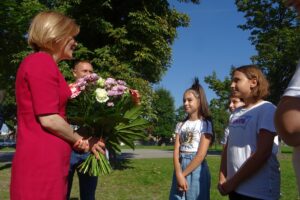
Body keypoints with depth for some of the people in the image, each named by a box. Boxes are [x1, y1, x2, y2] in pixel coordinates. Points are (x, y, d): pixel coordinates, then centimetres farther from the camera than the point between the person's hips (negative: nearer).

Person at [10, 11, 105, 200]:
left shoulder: (40, 63, 19)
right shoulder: (41, 62, -11)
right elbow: (48, 119, -17)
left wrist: (78, 140, 13)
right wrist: (81, 142, -2)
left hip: (46, 161, 10)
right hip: (42, 162, -10)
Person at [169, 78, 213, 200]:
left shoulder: (205, 124, -4)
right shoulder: (180, 125, 10)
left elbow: (201, 155, -12)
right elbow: (176, 152, 1)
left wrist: (184, 174, -12)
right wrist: (179, 174, -14)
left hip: (196, 169, -4)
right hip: (180, 167, 4)